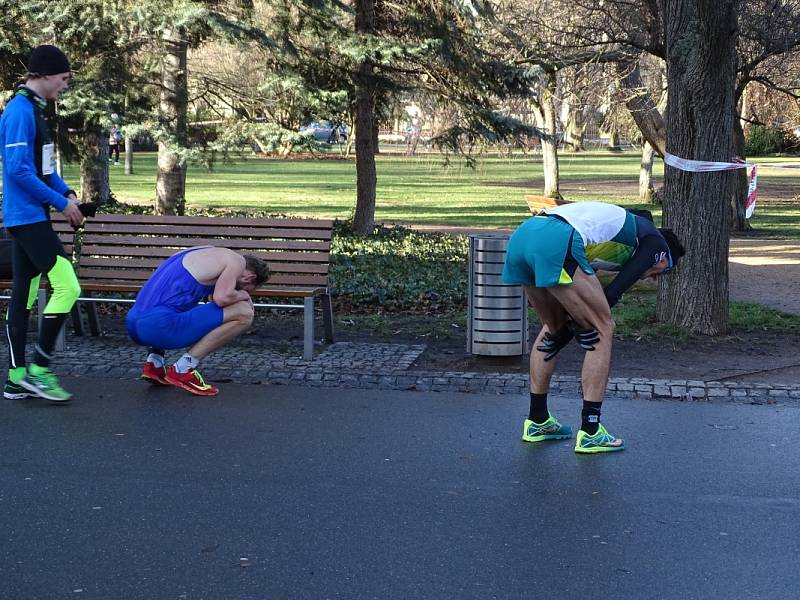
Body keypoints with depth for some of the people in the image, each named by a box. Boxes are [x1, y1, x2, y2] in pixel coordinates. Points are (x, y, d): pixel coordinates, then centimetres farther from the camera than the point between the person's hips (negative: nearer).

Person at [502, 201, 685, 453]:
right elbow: (613, 292, 6)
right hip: (556, 243, -9)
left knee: (554, 326, 27)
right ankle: (590, 433, 7)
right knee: (602, 330, 6)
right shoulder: (655, 243, 16)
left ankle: (537, 421, 32)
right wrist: (576, 321, 14)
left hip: (522, 235, 9)